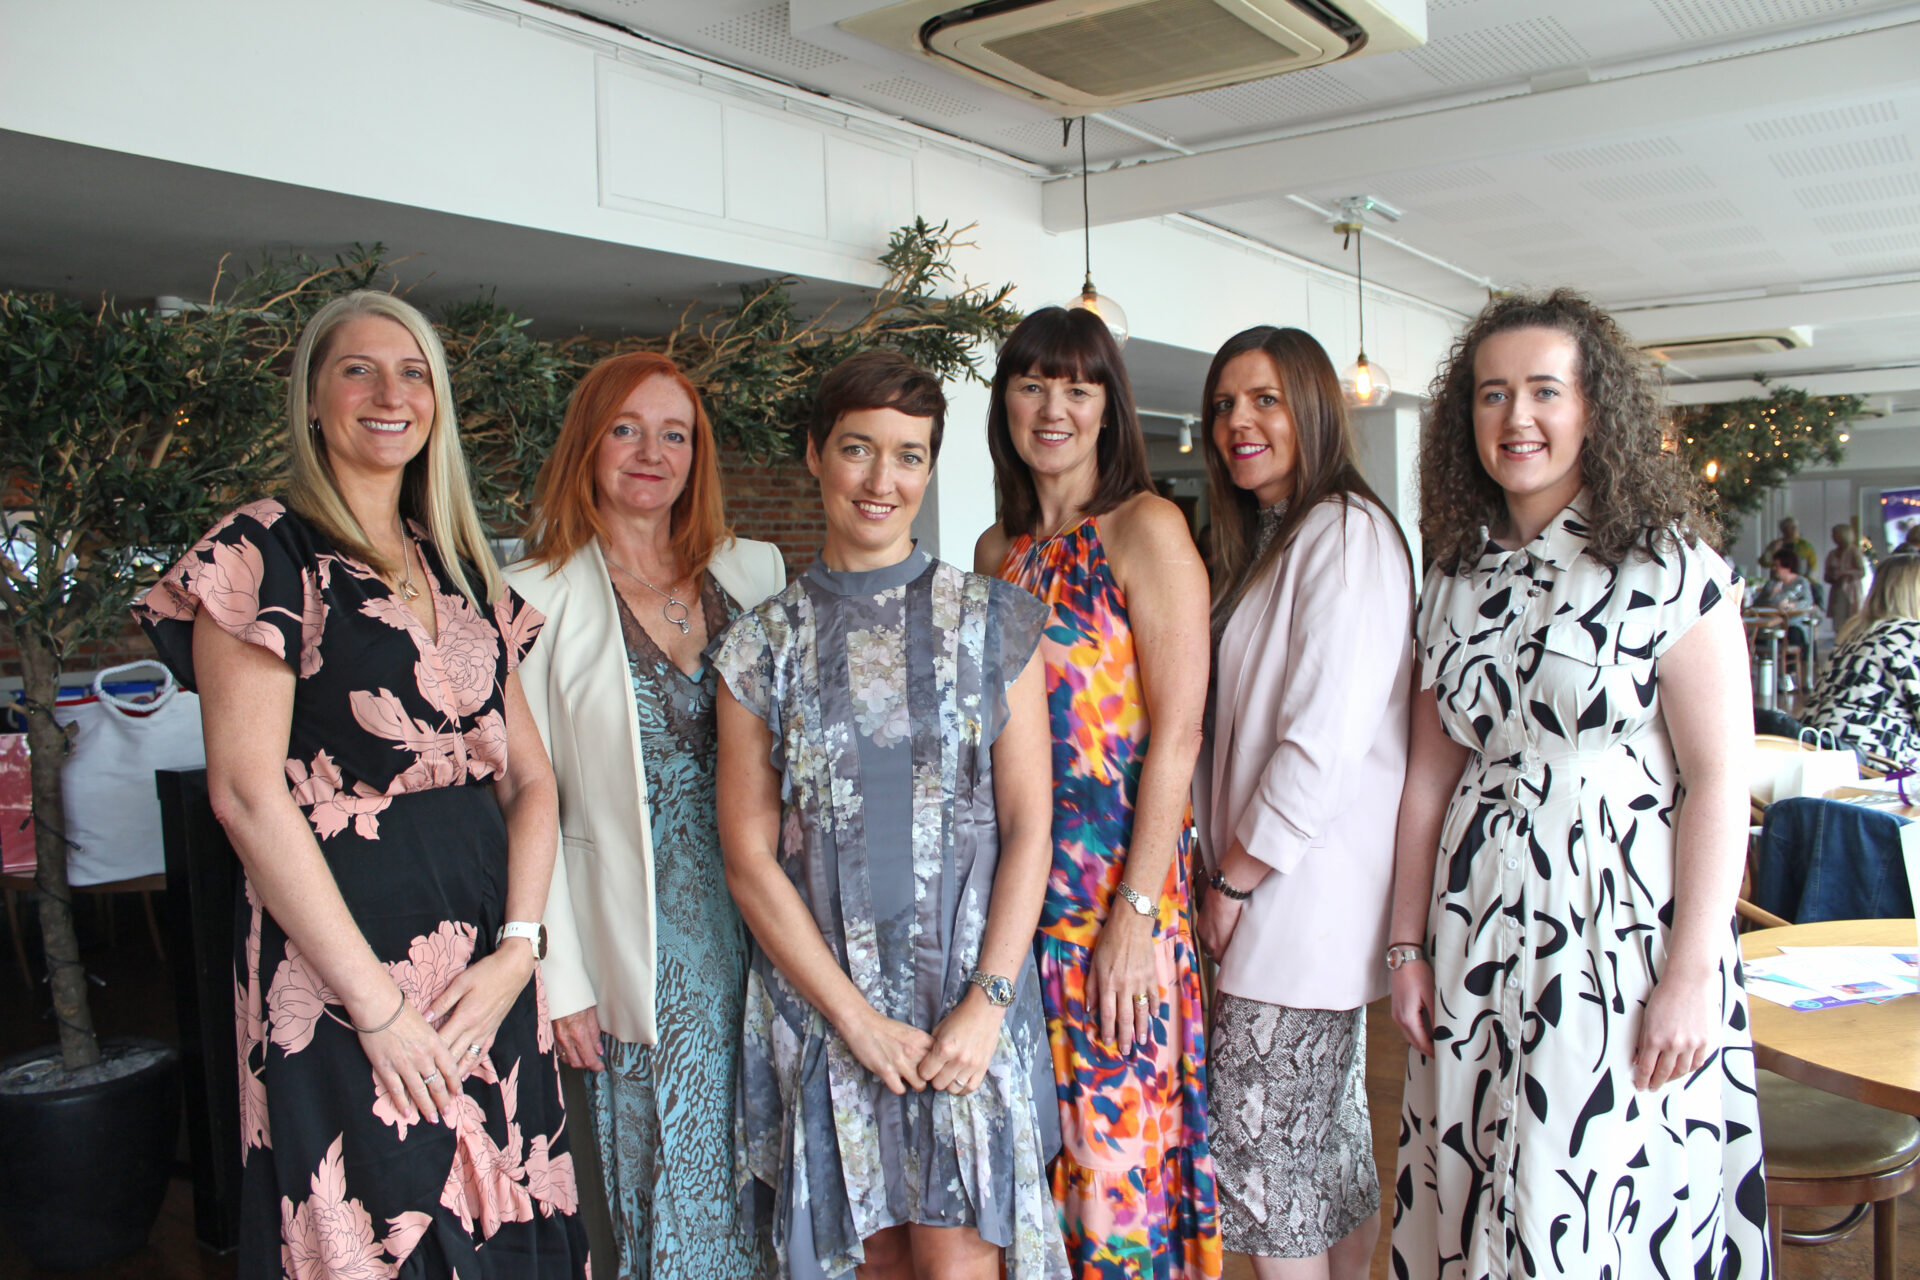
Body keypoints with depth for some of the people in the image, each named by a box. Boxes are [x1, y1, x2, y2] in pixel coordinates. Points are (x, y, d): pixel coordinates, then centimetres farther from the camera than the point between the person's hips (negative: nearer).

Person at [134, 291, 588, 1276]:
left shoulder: (461, 571, 13)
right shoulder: (265, 554, -5)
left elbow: (527, 774, 10)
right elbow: (246, 792, -14)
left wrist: (518, 947, -5)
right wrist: (377, 1003, -15)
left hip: (486, 971, 6)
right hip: (338, 963, -5)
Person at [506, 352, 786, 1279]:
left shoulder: (753, 573, 7)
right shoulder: (540, 597, -5)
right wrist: (559, 975, -8)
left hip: (753, 917, 3)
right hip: (638, 937, -3)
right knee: (670, 1187, 7)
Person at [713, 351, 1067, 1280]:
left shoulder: (993, 625, 3)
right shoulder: (762, 644, 2)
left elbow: (1028, 827, 0)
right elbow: (748, 856, -1)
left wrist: (987, 1001, -10)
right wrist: (856, 1016, -8)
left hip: (969, 1001, -1)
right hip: (822, 1002, 1)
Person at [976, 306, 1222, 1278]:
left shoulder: (1145, 529, -6)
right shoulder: (998, 551, 12)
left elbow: (1176, 736, -12)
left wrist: (1136, 914, -17)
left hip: (1119, 879, -5)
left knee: (1117, 1145, 2)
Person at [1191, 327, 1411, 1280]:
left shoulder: (1343, 533, -13)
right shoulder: (1264, 546, 17)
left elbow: (1325, 737, -20)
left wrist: (1235, 879, -13)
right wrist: (1226, 864, 8)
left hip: (1305, 893, -9)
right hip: (1278, 890, 9)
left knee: (1258, 1142, -2)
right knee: (1329, 1138, 17)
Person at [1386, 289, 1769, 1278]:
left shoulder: (1666, 564, -6)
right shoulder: (1458, 577, 8)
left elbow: (1719, 780, -9)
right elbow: (1431, 771, 9)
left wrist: (1692, 972, -14)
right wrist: (1407, 944, 7)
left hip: (1621, 933, -4)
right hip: (1480, 931, 5)